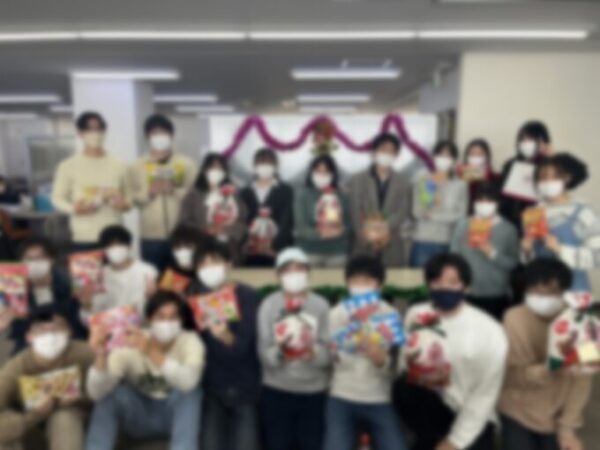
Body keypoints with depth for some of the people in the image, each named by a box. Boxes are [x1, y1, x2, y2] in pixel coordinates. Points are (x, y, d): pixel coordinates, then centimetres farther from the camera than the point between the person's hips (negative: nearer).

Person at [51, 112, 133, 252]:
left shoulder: (119, 166, 6)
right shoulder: (68, 166, 3)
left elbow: (130, 199, 12)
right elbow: (57, 197, 6)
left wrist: (124, 204, -11)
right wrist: (73, 208, -14)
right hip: (83, 239, -1)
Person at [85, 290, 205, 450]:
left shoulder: (190, 341, -18)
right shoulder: (129, 345, -16)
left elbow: (189, 381, -39)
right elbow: (96, 392, -27)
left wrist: (153, 354, -50)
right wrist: (101, 356, -45)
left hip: (179, 416, -1)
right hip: (138, 418, 2)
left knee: (189, 392, -33)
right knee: (108, 391, -26)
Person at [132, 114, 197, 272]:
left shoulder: (186, 163, 6)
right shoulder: (140, 165, 8)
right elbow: (134, 198, 1)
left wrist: (175, 191, -17)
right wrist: (149, 193, -17)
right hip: (151, 236, 1)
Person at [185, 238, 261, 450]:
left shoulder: (246, 296, -14)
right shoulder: (195, 295, 0)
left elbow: (244, 345, -23)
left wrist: (226, 336, -42)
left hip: (244, 386, -3)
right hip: (210, 386, 4)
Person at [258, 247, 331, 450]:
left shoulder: (321, 305, -2)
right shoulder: (268, 305, -2)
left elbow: (329, 352, -6)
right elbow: (264, 353, -8)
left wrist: (313, 353, -27)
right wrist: (280, 351, -28)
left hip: (314, 391, 1)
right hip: (277, 391, 0)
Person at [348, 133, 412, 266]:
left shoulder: (403, 184, 12)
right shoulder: (357, 181, 8)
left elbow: (403, 212, 0)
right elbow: (355, 212, -1)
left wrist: (386, 228, -16)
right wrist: (367, 235, -15)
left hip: (393, 248, 1)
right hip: (363, 246, -1)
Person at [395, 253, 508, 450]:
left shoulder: (489, 331, -14)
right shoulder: (416, 315, -7)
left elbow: (485, 395, -9)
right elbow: (404, 368, -3)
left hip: (472, 420, -1)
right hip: (431, 406, 1)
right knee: (405, 389, -28)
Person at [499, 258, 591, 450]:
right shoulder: (515, 319, -17)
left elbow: (581, 379, -11)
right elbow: (516, 375, -17)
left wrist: (568, 426, -13)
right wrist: (550, 368, -35)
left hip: (559, 412, 1)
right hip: (519, 412, -1)